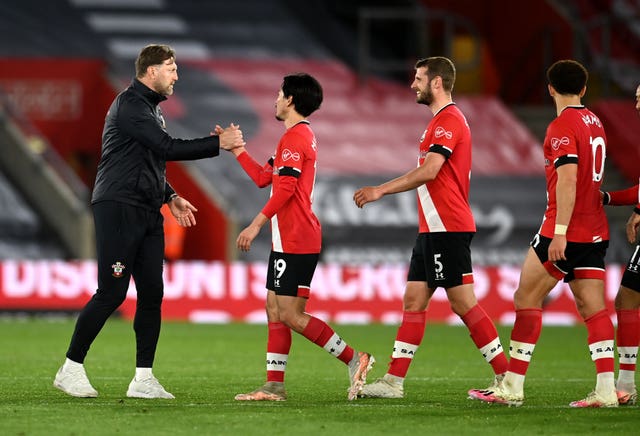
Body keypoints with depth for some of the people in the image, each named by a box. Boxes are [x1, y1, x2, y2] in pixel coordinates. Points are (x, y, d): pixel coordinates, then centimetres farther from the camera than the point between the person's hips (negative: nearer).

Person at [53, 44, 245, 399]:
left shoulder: (150, 108, 21)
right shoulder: (129, 106, -12)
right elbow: (168, 149, -19)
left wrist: (170, 197, 16)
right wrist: (219, 143, -14)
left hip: (147, 212, 9)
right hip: (118, 209, -9)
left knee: (152, 293, 2)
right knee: (111, 292, -10)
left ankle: (143, 379, 3)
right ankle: (71, 369, -1)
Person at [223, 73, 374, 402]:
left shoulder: (294, 137, -12)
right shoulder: (304, 135, 21)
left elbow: (285, 187, -21)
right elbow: (263, 178, 24)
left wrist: (257, 225, -22)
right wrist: (237, 149, 23)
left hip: (294, 241, -11)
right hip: (288, 241, 11)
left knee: (290, 314, -12)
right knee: (275, 311, 9)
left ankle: (354, 359, -11)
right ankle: (274, 386, 8)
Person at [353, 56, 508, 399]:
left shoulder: (448, 120, -13)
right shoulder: (442, 120, 20)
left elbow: (429, 171, -22)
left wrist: (380, 190, -17)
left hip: (447, 229, -11)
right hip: (432, 229, 11)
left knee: (463, 303, -9)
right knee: (413, 300, 8)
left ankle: (506, 378, -6)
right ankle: (393, 382, 9)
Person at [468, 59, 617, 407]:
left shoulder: (562, 127, -12)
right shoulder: (594, 122, 14)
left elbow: (567, 180, -21)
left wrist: (559, 231, -25)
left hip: (565, 232, -8)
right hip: (596, 231, 8)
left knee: (526, 299, 0)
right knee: (593, 308, 3)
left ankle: (512, 387, -1)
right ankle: (606, 389, -6)